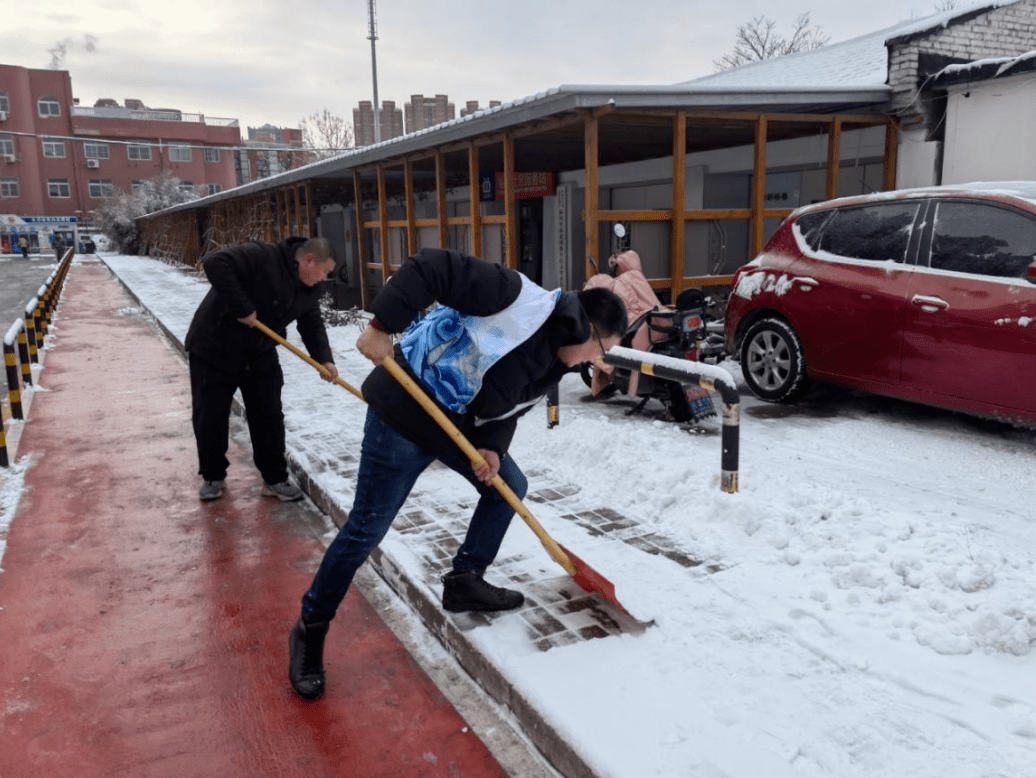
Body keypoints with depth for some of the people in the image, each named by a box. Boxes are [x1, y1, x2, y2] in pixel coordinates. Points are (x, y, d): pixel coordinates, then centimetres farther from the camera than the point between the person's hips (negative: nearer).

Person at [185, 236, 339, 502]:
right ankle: (213, 477, 23)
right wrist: (242, 308, -34)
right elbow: (216, 263, -35)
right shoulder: (262, 257, -27)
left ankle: (275, 479, 17)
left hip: (260, 355, 6)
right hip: (214, 350, -6)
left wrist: (323, 359, -10)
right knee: (210, 417, 4)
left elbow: (312, 324, 6)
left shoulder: (310, 289, -2)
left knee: (269, 418, 5)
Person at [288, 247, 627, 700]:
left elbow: (506, 410, 10)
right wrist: (383, 327, -32)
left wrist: (492, 448, -11)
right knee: (366, 530, -2)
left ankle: (465, 581, 26)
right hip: (404, 412, -9)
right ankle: (310, 629, 17)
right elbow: (431, 269, -26)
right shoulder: (523, 299, -21)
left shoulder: (552, 365, 7)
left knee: (509, 487, 14)